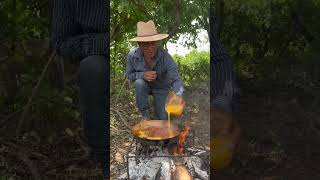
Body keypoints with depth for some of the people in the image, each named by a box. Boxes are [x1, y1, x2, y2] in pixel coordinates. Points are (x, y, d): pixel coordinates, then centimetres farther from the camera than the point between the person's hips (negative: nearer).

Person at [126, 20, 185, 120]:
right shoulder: (132, 55, -26)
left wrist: (179, 95, -60)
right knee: (139, 83, -34)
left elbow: (175, 79, -38)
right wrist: (142, 75, -36)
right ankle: (145, 115, -12)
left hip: (161, 88, 0)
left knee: (162, 118, -4)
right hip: (144, 86, 1)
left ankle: (160, 107, 33)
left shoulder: (166, 57, -34)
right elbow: (129, 75, -13)